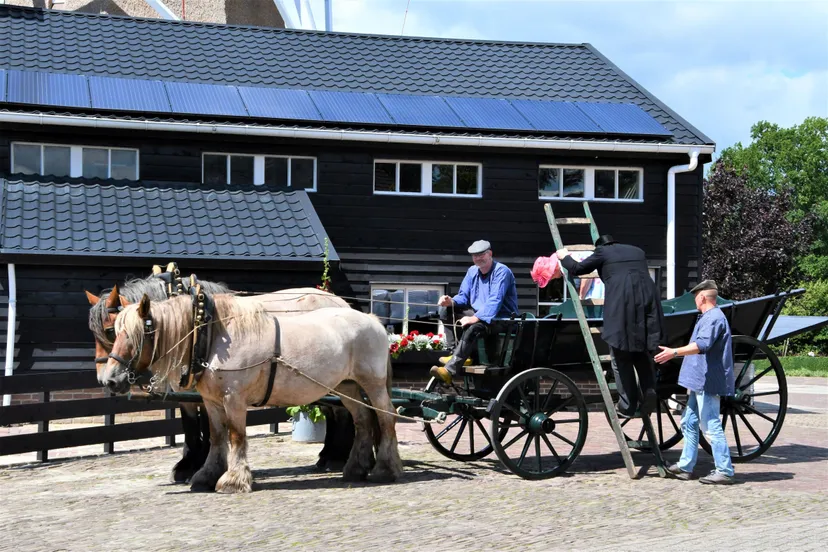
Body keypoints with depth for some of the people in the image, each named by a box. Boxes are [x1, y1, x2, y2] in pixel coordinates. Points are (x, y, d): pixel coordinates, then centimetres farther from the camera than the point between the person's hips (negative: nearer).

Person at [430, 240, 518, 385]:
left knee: (473, 328, -37)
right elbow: (463, 296, 11)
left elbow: (495, 301, -25)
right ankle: (455, 352, -13)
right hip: (478, 314, 9)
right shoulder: (472, 271, 10)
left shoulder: (502, 271, -15)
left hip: (501, 319, -8)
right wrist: (451, 302, -14)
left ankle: (449, 370, -46)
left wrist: (475, 318, -35)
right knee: (446, 311, -3)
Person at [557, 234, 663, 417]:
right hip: (647, 301, 4)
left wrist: (564, 257, 37)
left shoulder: (602, 252, 11)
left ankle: (627, 406, 3)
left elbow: (577, 268, 16)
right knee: (643, 354, 17)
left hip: (621, 305, -4)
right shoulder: (637, 251, 25)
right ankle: (649, 390, -4)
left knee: (621, 358, 4)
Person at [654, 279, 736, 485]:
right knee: (689, 422, 15)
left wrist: (675, 352, -34)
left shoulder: (713, 318, -15)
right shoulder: (709, 317, 19)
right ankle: (685, 466, 21)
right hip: (701, 382, 11)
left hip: (707, 382, -11)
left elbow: (702, 345, -30)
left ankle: (724, 471, -6)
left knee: (711, 426, -9)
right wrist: (676, 353, 39)